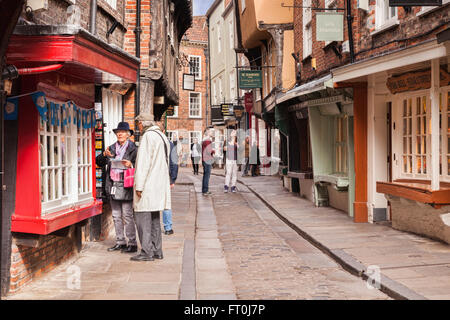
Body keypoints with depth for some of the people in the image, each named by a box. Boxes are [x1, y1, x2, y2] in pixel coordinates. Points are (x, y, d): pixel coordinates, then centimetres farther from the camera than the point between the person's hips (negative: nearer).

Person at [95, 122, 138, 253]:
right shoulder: (112, 148, 14)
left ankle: (132, 243, 0)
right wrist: (104, 155, -5)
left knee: (127, 215, -6)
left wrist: (131, 165, -24)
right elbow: (99, 162, 14)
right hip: (113, 186, 6)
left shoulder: (133, 149, -2)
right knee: (116, 216, 11)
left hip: (125, 186, -6)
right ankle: (120, 242, 19)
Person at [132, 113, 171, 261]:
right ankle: (157, 251, 17)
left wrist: (139, 186, -17)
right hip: (160, 184, 9)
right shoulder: (162, 136, 17)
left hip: (148, 183, -9)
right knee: (154, 218, 13)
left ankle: (147, 252, -7)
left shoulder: (148, 136, -12)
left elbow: (144, 163, -17)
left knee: (142, 217, -6)